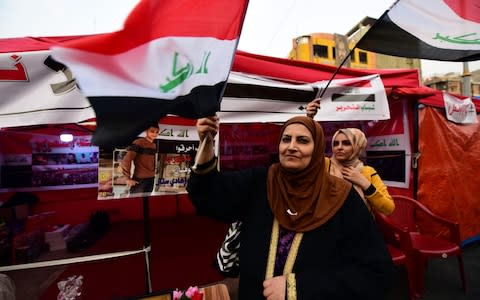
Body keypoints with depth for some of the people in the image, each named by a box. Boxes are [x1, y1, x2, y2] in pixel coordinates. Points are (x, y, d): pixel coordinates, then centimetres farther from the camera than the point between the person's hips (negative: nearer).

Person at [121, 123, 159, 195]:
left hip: (151, 179, 7)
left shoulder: (154, 145, 10)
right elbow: (126, 160, -16)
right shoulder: (138, 143, -11)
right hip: (139, 179, -7)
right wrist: (128, 178, -14)